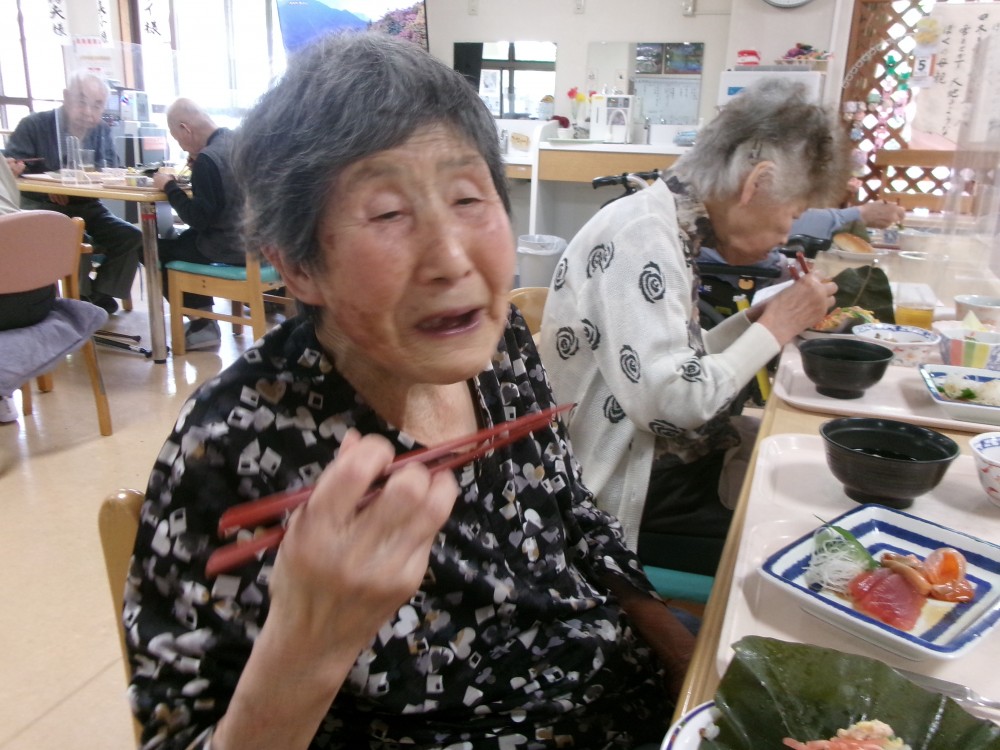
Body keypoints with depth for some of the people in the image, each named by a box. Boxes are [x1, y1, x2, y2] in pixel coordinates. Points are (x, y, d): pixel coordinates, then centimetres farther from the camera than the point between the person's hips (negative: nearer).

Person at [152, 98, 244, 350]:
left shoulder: (207, 158, -20)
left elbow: (199, 219, -20)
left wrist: (169, 186, -8)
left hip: (232, 249, -9)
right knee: (184, 237, 30)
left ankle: (202, 324, 12)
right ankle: (203, 321, 32)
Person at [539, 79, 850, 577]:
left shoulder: (672, 224, 7)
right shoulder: (642, 236, -21)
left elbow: (676, 364, 10)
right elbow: (668, 403, -27)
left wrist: (755, 320, 3)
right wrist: (774, 329, -15)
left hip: (666, 459, 9)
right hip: (627, 497, -9)